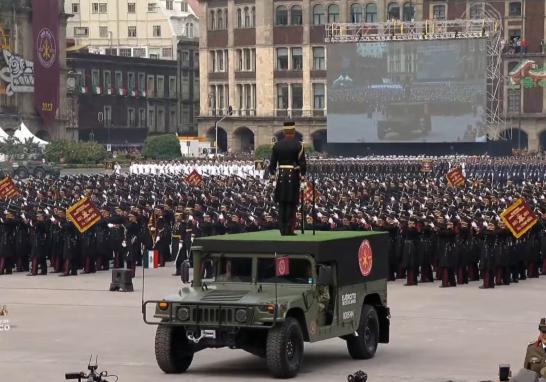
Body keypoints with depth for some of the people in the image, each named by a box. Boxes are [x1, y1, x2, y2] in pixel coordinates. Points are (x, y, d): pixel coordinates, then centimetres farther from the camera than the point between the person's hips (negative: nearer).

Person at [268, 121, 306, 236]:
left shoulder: (277, 145, 4)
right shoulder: (298, 145, -6)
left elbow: (272, 163, 6)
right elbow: (302, 163, -9)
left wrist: (272, 175, 15)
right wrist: (302, 175, 2)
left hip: (281, 175, 3)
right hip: (294, 175, -3)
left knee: (282, 203, 10)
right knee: (292, 203, 0)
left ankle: (282, 229, 11)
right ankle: (289, 230, -2)